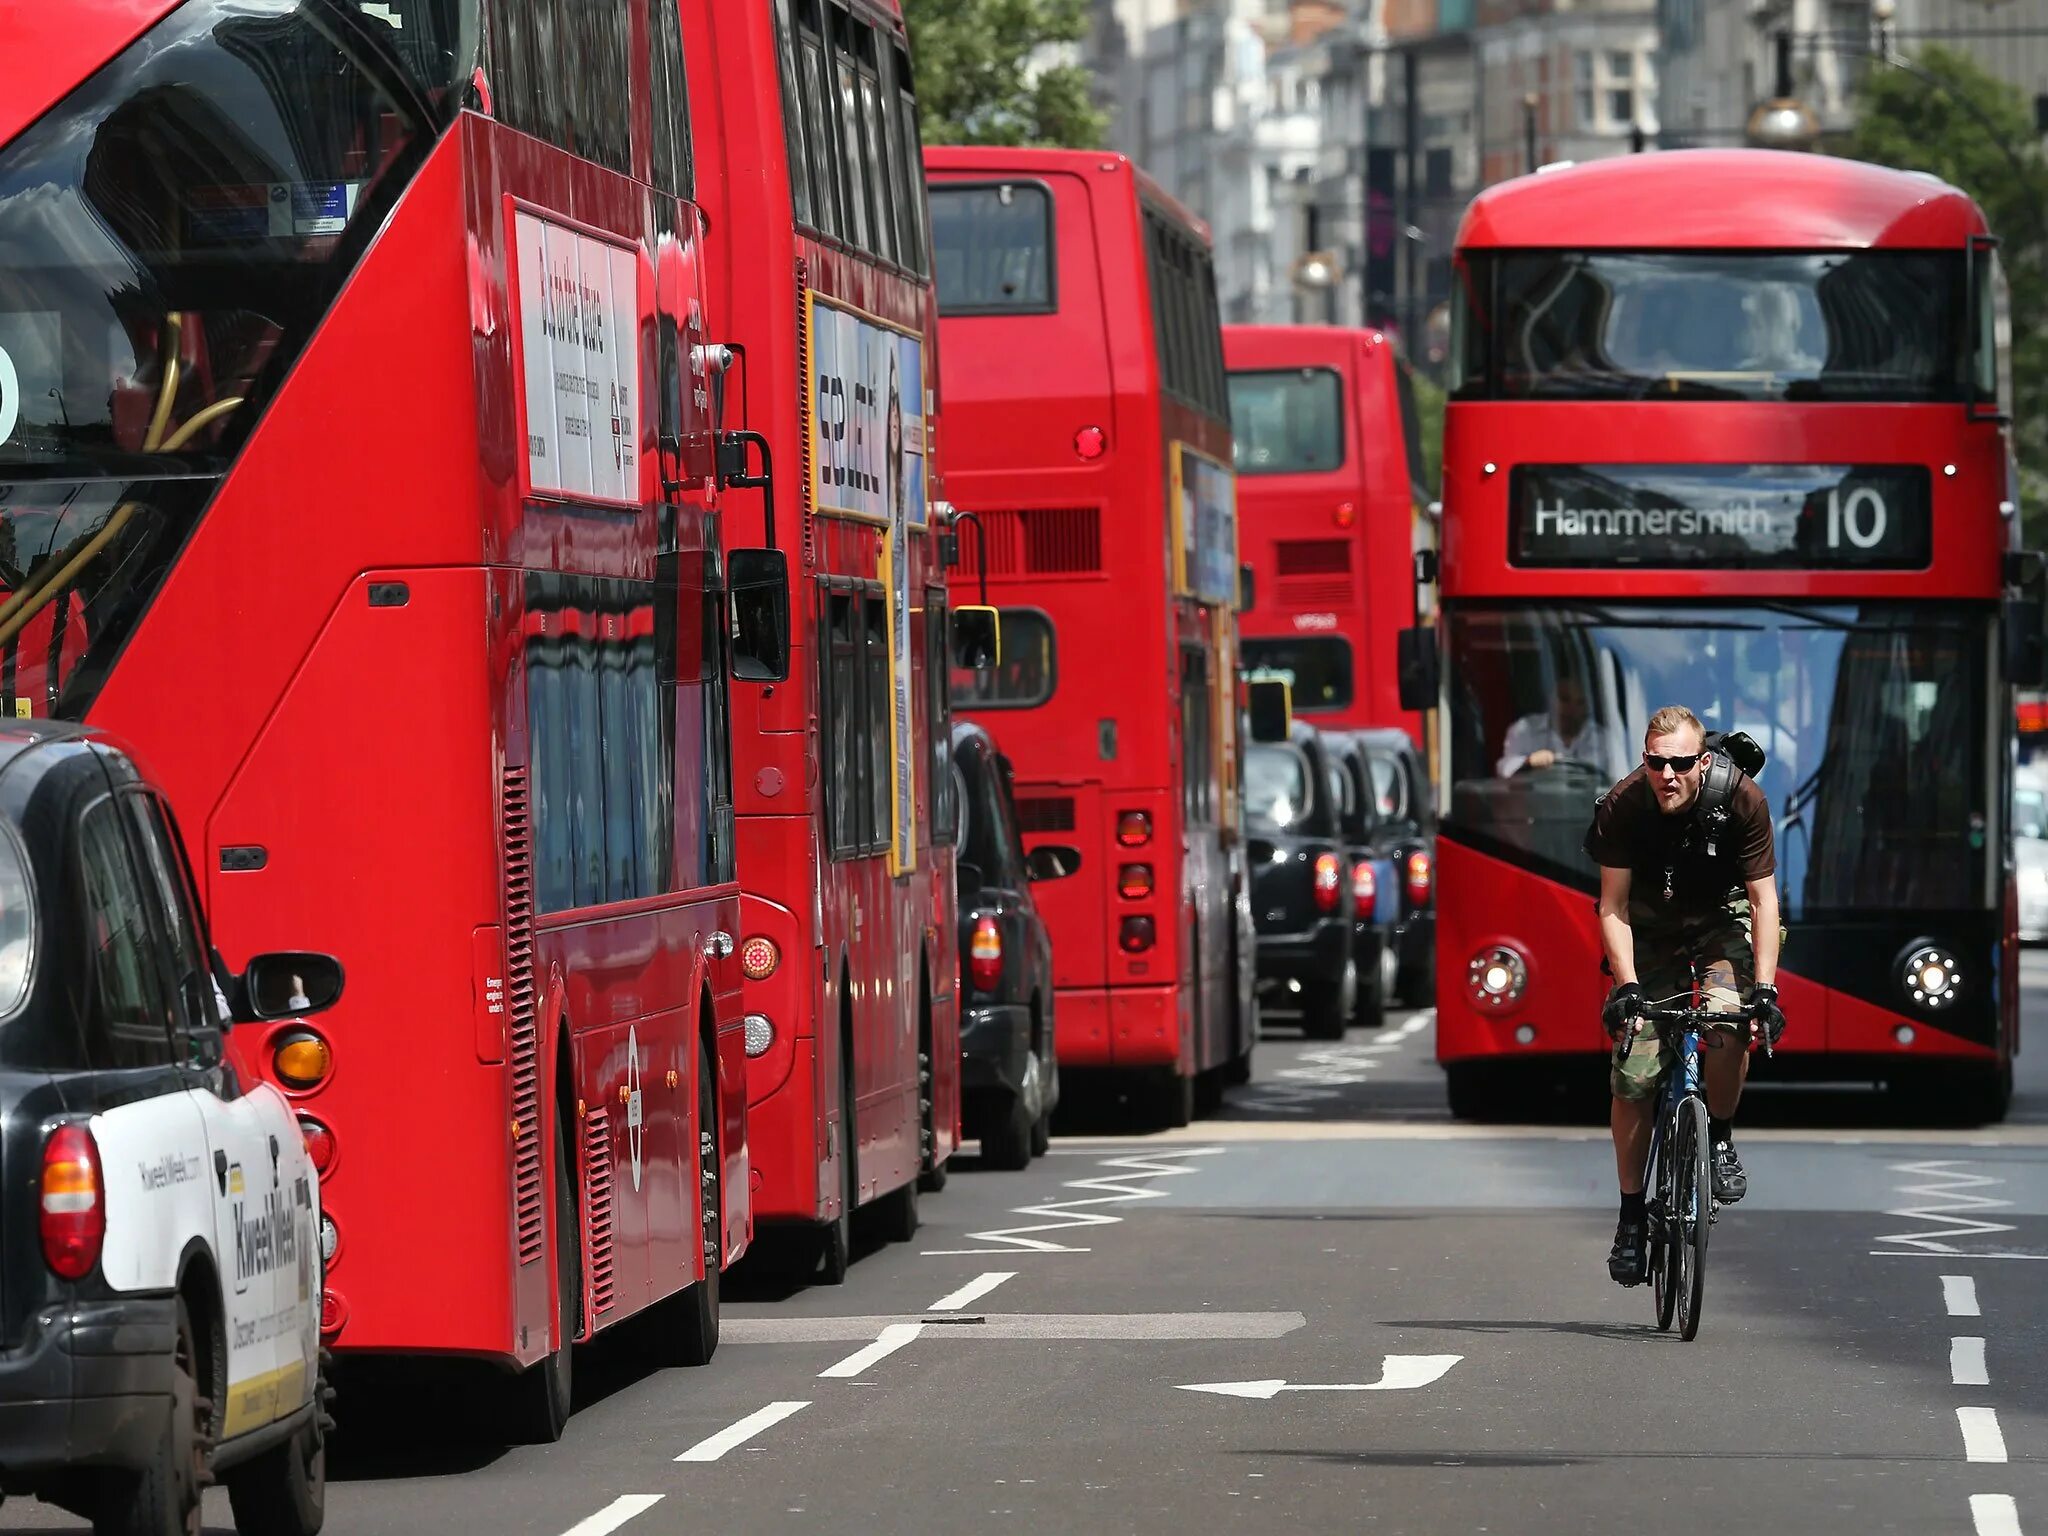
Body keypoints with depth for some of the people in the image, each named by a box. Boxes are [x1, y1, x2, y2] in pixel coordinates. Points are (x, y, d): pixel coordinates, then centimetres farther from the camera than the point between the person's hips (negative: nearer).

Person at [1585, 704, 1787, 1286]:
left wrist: (1764, 989, -27)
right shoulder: (1622, 807, -24)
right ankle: (1631, 1215, 5)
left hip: (1722, 918, -1)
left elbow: (1763, 899, -19)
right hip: (1652, 927, 1)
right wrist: (1626, 987, -28)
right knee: (1633, 1073, -9)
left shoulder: (1743, 801, -25)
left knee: (1729, 1018, -32)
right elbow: (1613, 907, -17)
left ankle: (1720, 1136, -6)